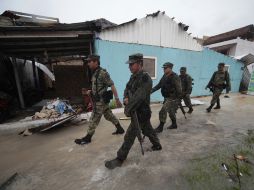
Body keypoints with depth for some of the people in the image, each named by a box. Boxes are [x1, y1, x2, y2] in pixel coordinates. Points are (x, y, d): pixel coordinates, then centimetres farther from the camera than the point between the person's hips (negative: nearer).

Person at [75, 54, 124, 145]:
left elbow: (112, 86, -20)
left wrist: (117, 99, -22)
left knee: (94, 119, 3)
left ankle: (87, 138, 20)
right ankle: (120, 129, 33)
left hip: (101, 100, -9)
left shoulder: (103, 73, -18)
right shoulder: (95, 73, 10)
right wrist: (91, 91, 8)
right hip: (99, 99, 9)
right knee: (109, 115, 17)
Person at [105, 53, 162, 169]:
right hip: (138, 111, 9)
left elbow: (139, 97, -28)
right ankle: (157, 145, 49)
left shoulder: (145, 78, -21)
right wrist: (126, 98, -11)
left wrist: (128, 109, -21)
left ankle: (120, 159, 16)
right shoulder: (133, 77, 6)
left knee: (129, 136, 0)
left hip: (141, 112, -9)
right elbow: (127, 89, 11)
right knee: (148, 130, 26)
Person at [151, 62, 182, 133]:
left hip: (172, 98, -8)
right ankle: (174, 124, 39)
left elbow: (179, 89, -17)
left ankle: (160, 127, 4)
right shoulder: (164, 76, 7)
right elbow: (159, 85, 10)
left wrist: (178, 99, -15)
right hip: (166, 98, 8)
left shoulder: (175, 77, -17)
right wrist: (151, 90, 1)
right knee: (171, 112, 20)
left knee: (163, 111, -10)